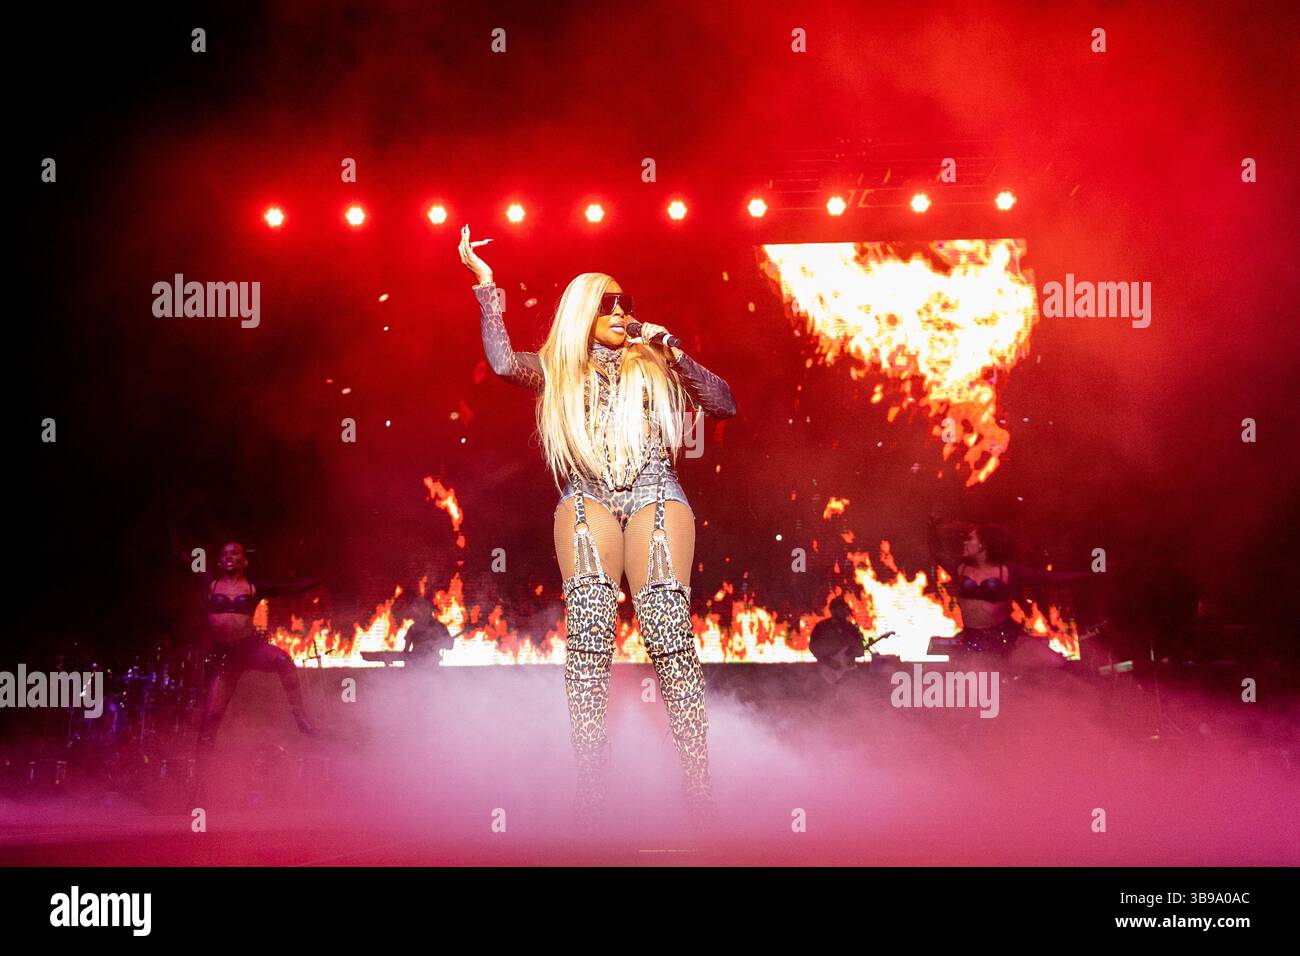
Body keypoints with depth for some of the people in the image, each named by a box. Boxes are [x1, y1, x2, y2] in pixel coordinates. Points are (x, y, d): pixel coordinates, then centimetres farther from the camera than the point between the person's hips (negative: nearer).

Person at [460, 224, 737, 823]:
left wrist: (675, 354, 3)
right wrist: (485, 285, -1)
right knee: (589, 629, -21)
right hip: (587, 498, 0)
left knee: (669, 633, -16)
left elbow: (724, 406, 13)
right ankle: (589, 788, -25)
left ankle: (697, 786, -20)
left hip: (655, 495, 0)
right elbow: (504, 363, -2)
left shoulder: (651, 365, 21)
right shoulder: (557, 370, 19)